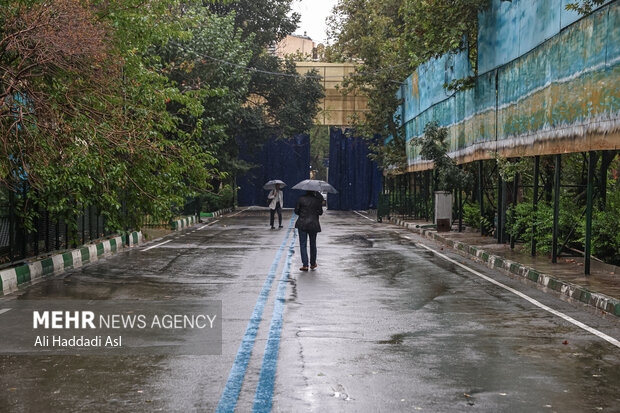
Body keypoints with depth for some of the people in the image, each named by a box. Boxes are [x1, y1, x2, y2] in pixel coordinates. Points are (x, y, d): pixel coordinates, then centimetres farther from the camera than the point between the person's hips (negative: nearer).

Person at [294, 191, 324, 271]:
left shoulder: (301, 199, -4)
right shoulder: (317, 200, -4)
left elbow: (296, 211, 1)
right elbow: (320, 212, 1)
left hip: (302, 224, -1)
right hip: (313, 224, 1)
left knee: (303, 244, 1)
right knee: (313, 244, 16)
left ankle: (305, 265, -7)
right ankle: (313, 264, 25)